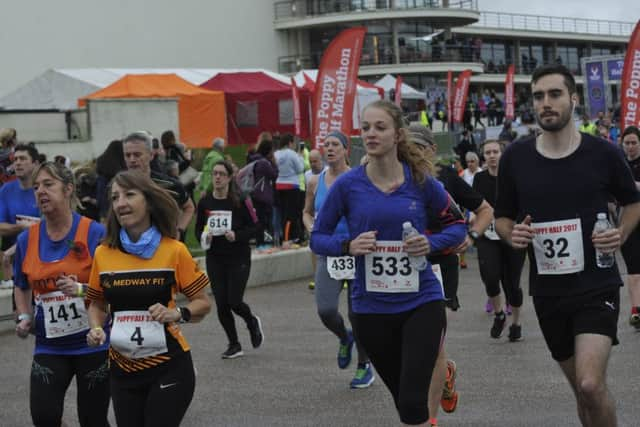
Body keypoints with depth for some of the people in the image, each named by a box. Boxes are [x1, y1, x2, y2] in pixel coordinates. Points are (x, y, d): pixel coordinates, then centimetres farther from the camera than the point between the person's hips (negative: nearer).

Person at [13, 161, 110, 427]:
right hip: (49, 347, 3)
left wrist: (82, 290, -23)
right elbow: (22, 287, 19)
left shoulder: (95, 233, -10)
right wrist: (24, 318, 3)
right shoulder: (26, 240, 3)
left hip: (93, 343, -3)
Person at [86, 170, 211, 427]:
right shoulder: (103, 254, 1)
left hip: (168, 367, -3)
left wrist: (177, 314, -19)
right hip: (122, 368, 4)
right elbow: (97, 303, 16)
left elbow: (203, 302, 0)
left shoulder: (174, 251, -7)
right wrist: (96, 329, -4)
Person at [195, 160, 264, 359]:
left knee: (234, 301, -8)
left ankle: (253, 322, 27)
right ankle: (234, 345, 18)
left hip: (238, 258, -3)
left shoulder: (239, 201, -7)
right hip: (215, 259, 3)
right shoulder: (205, 202, 2)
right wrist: (204, 238, -11)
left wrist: (237, 235, -21)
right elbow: (198, 229, 10)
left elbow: (253, 228, -4)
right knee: (221, 304, 0)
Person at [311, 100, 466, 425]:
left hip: (421, 302, -1)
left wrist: (432, 243, -12)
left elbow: (457, 225, 8)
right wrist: (349, 246, -17)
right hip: (371, 309, 1)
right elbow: (318, 238, 2)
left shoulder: (421, 182, -4)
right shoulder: (347, 185, -5)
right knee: (403, 399, 16)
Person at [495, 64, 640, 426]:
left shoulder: (603, 153, -5)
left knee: (591, 385, -20)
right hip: (547, 291, 3)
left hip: (597, 286, -3)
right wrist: (512, 234, -10)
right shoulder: (516, 157, 0)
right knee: (582, 388, 15)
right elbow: (502, 218, 12)